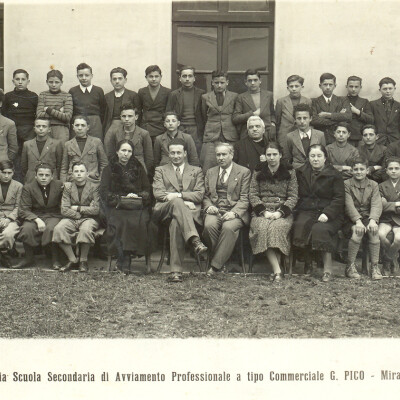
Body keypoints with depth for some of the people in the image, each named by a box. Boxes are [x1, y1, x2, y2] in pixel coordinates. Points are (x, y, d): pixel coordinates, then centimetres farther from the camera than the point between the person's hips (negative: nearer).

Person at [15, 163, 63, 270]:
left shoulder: (59, 186, 2)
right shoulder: (28, 188, 0)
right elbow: (23, 210, -8)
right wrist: (37, 220, -22)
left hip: (53, 216, -1)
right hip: (34, 217, 1)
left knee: (52, 228, -36)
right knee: (27, 229, -32)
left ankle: (55, 259, -17)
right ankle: (29, 258, -8)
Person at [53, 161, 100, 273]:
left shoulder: (94, 187, 1)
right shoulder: (67, 186, 8)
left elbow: (96, 209, -10)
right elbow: (64, 210, -1)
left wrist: (78, 208, -6)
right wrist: (79, 214, -11)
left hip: (89, 219, -3)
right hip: (71, 219, 3)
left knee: (85, 230, -37)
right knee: (58, 229, -28)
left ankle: (83, 260, -14)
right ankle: (72, 260, -13)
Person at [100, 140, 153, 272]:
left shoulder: (138, 168, 20)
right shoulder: (109, 169, 15)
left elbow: (147, 190, 15)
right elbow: (104, 192, 4)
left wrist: (138, 196, -7)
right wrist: (122, 198, -10)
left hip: (137, 206, 1)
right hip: (116, 207, -1)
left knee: (140, 221, -33)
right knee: (120, 222, -34)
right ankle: (124, 260, -34)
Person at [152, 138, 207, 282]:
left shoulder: (196, 171, 24)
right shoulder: (160, 170, 24)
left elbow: (199, 195, 8)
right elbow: (158, 193, 6)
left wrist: (178, 195, -10)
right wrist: (182, 201, -10)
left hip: (189, 211, 0)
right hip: (164, 211, 0)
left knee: (176, 223, -38)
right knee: (176, 202, -38)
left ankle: (176, 270, -42)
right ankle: (195, 241, -55)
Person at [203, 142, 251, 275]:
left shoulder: (244, 172, 8)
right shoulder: (210, 172, 21)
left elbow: (244, 198, 0)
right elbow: (206, 196, 20)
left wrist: (234, 213, -17)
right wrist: (208, 207, -4)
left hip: (235, 211, -3)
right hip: (215, 210, 3)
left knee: (228, 227, -35)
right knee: (209, 225, -31)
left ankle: (216, 266, -28)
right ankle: (217, 260, -17)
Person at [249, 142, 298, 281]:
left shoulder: (289, 173, 12)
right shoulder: (258, 173, 15)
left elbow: (293, 197, 5)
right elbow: (252, 195, 8)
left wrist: (280, 212, -11)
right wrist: (264, 212, -8)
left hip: (282, 213, -1)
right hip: (262, 211, 1)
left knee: (278, 227, -35)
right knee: (262, 228, -33)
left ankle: (276, 267, -30)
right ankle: (277, 270, -36)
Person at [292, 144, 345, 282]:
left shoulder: (334, 175, 4)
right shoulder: (301, 173, 15)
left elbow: (339, 198, -3)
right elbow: (298, 195, 20)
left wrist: (327, 213, -18)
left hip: (328, 213, -3)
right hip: (306, 211, 3)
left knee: (320, 229, -33)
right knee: (300, 225, -30)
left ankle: (327, 269, -26)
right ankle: (307, 262, -14)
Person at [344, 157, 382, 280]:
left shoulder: (373, 185, 9)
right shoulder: (346, 184, 2)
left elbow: (376, 205, -6)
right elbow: (349, 205, -12)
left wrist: (373, 220, -26)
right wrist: (358, 221, -28)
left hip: (367, 217, 2)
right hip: (351, 219, -2)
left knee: (374, 231, -30)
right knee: (358, 231, -33)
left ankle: (375, 266, -20)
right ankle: (350, 266, -22)